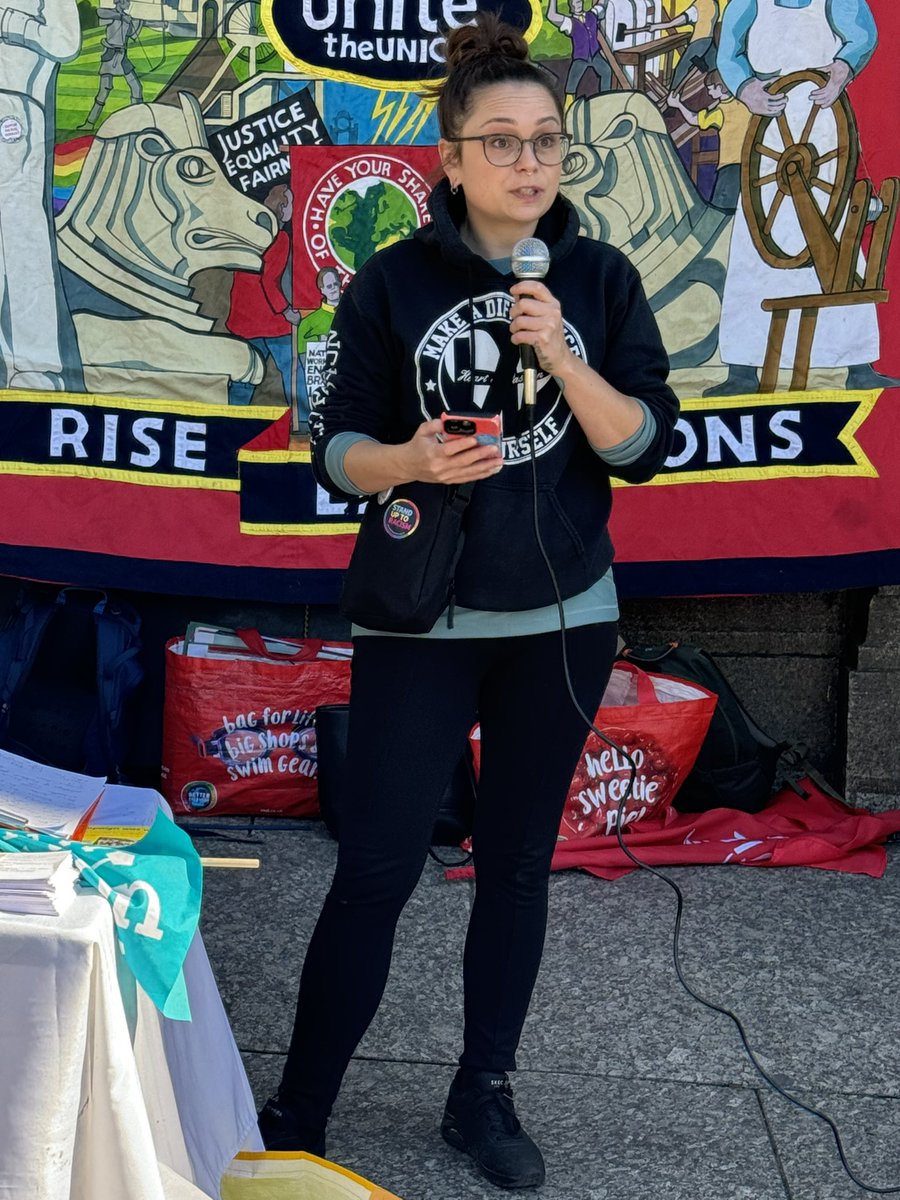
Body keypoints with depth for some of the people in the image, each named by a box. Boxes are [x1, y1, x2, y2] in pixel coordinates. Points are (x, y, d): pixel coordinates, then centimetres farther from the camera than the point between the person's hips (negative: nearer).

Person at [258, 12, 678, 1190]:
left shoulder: (601, 280, 0)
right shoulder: (392, 284, -4)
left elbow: (646, 446, -5)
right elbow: (338, 450, -4)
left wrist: (564, 358, -20)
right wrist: (410, 460, -25)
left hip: (562, 623, 2)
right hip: (422, 620, -2)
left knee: (518, 865, 11)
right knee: (375, 870, -1)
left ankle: (483, 1096, 27)